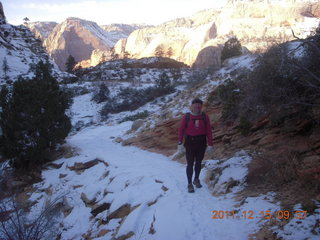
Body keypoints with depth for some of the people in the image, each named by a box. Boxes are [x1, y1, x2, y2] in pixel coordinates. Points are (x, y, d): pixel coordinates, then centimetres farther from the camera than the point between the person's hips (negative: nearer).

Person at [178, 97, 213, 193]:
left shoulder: (205, 117, -4)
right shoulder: (186, 117, -8)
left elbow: (209, 131, -3)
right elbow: (181, 130, -6)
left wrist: (210, 144, -5)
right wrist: (180, 143, -11)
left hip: (201, 143, 2)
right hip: (190, 143, -2)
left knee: (198, 163, 17)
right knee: (190, 164, 2)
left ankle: (196, 180, 37)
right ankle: (190, 184, 15)